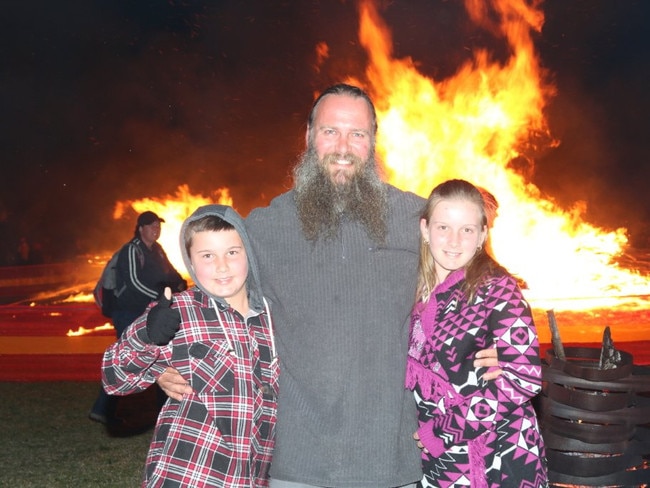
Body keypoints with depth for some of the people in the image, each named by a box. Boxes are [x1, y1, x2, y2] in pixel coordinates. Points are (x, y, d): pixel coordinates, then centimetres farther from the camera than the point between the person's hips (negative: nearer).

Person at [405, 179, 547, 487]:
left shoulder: (496, 289, -12)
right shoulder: (418, 293, 3)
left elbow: (523, 376, -19)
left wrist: (443, 431, -17)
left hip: (499, 462, -4)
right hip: (436, 462, 5)